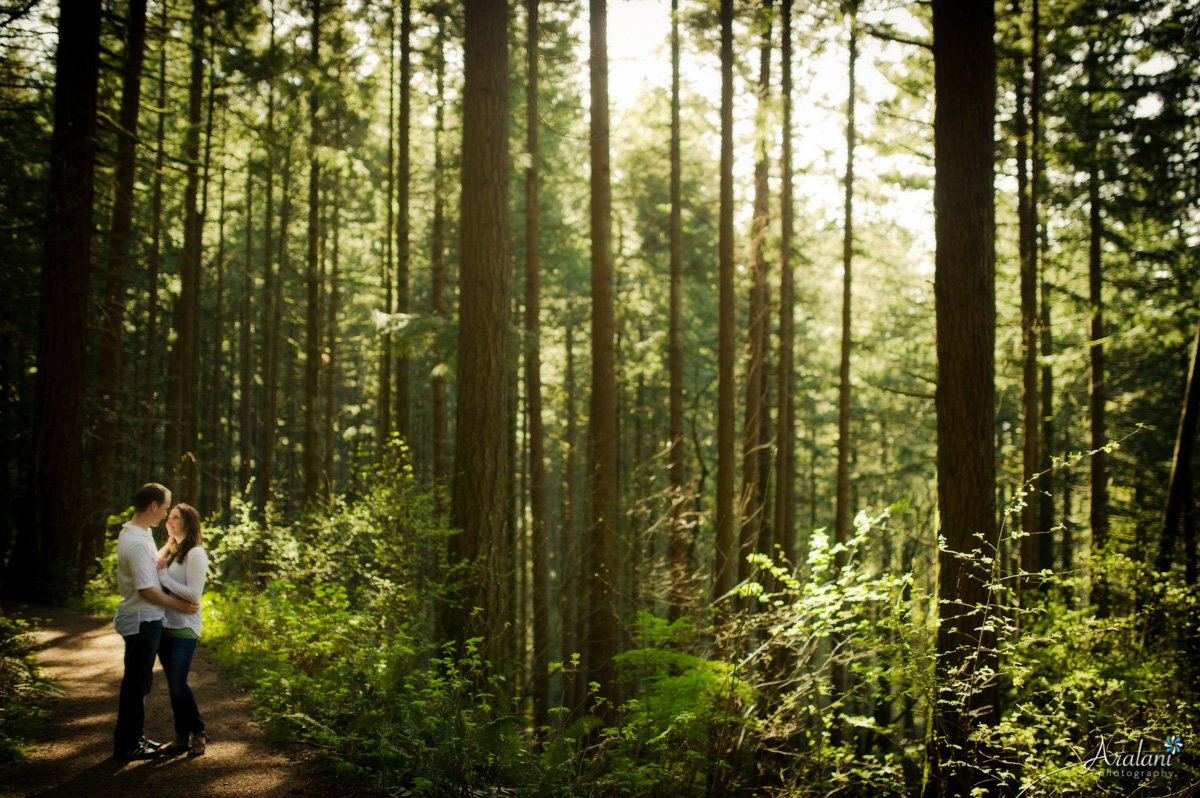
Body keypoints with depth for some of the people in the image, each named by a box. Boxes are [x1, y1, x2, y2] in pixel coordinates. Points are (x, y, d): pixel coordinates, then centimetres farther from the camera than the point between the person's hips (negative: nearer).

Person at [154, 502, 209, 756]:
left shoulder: (196, 554, -10)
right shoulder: (168, 550, 15)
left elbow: (194, 594, -17)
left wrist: (164, 577, -16)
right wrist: (158, 570, -1)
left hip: (185, 628, -8)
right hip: (164, 626, 8)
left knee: (178, 685, -9)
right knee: (173, 685, 9)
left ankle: (198, 732, 8)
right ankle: (182, 737, 17)